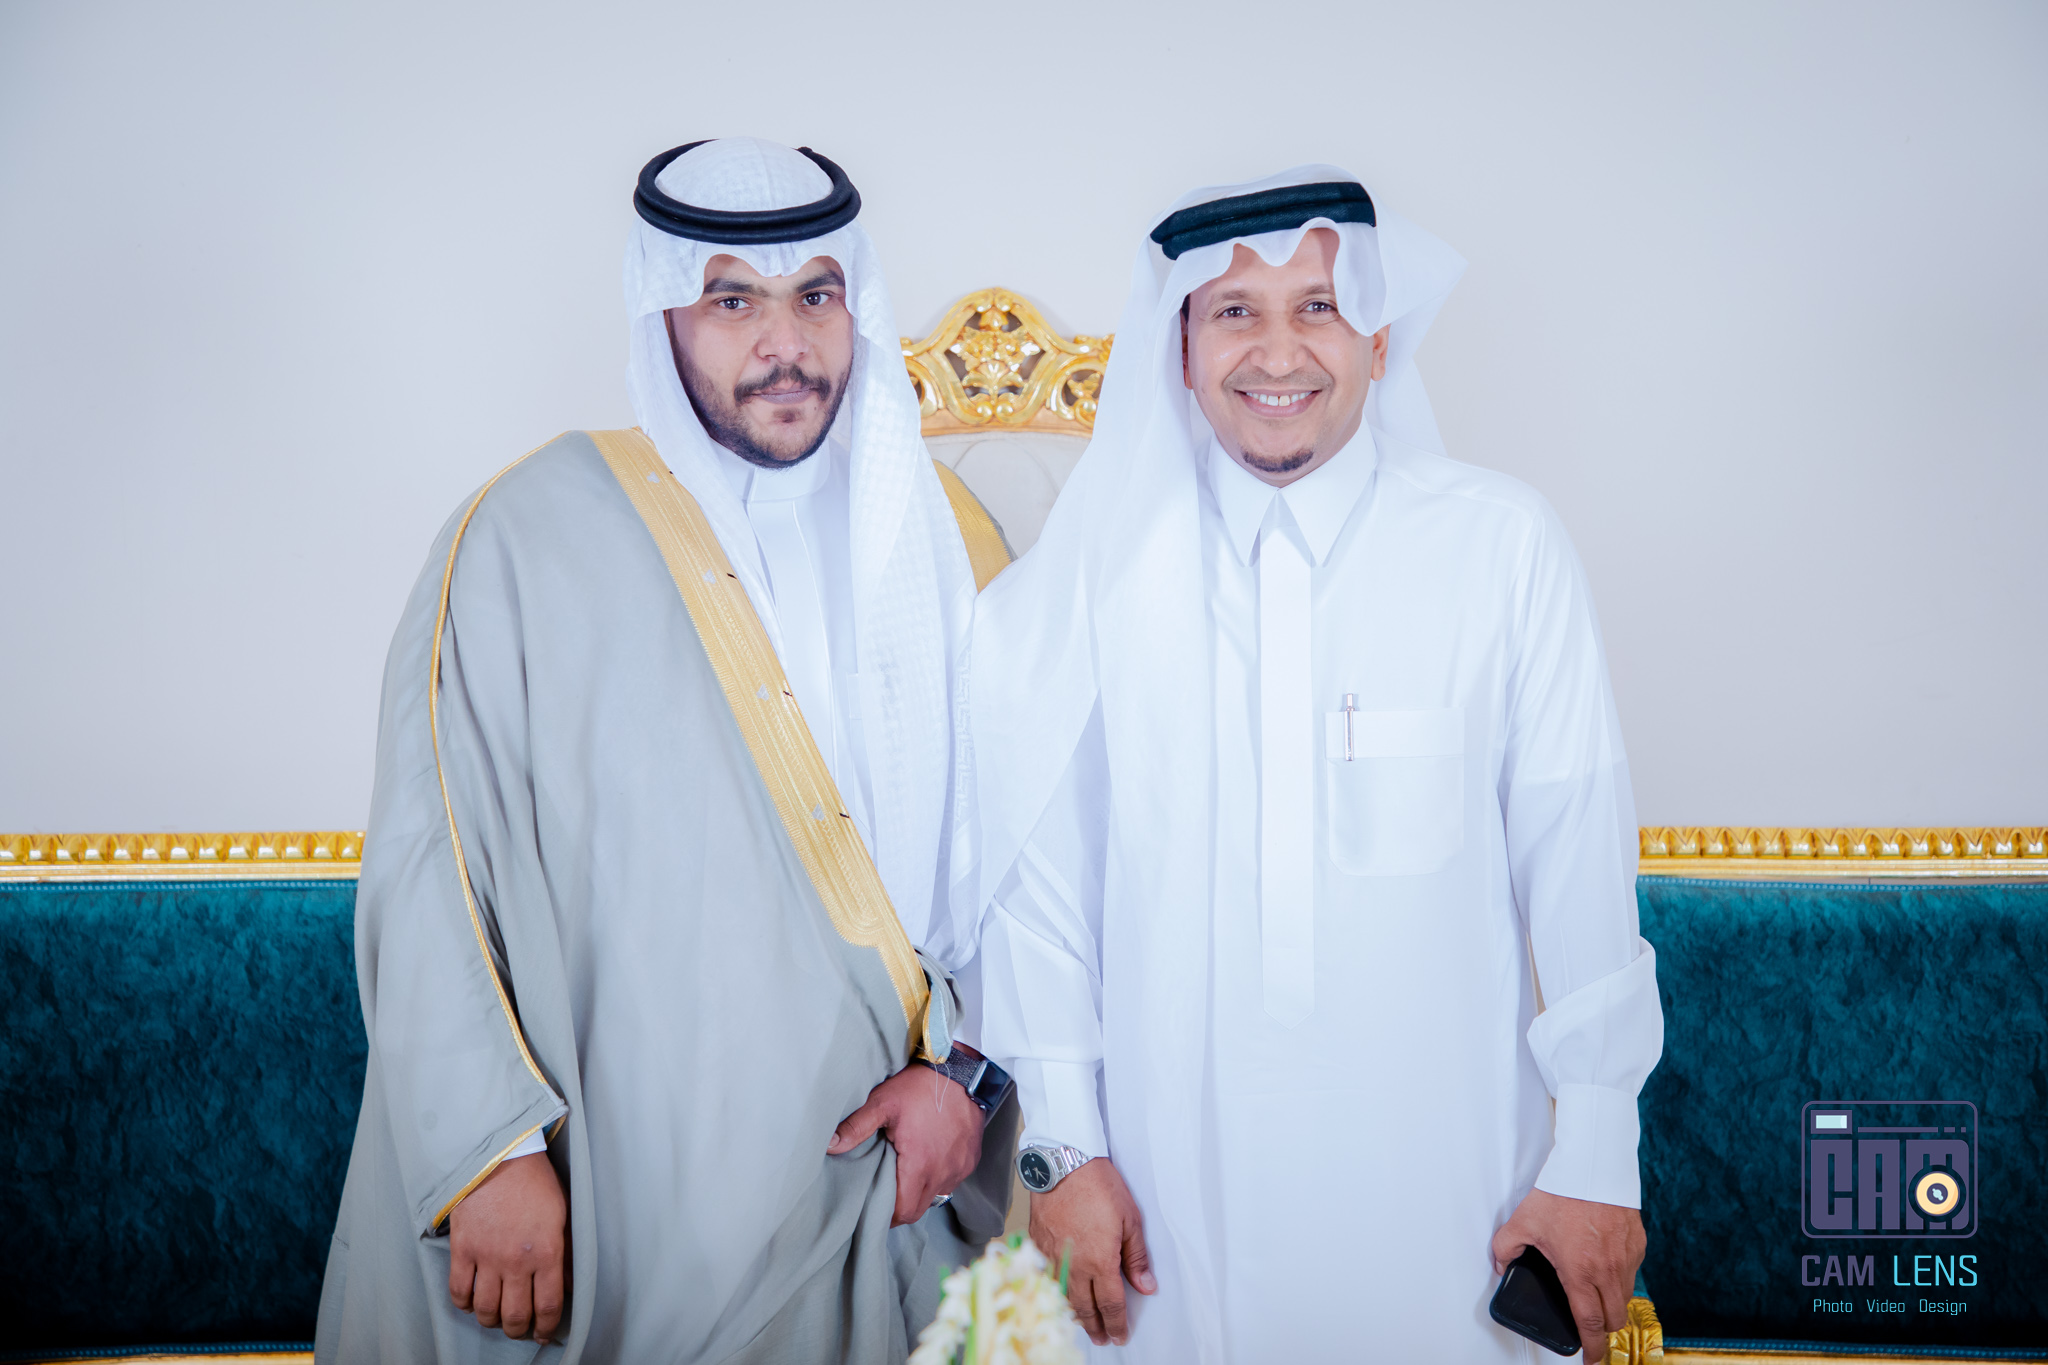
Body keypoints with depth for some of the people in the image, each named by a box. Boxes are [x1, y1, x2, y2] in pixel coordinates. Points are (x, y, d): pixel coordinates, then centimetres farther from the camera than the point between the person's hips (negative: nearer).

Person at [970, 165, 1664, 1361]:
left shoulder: (1502, 545, -7)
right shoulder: (1105, 562, -4)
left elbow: (1578, 855, -4)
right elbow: (1042, 859, 0)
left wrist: (1599, 1156, -2)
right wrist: (1065, 1144, 1)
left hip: (1439, 1173, 0)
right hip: (1178, 1178, 1)